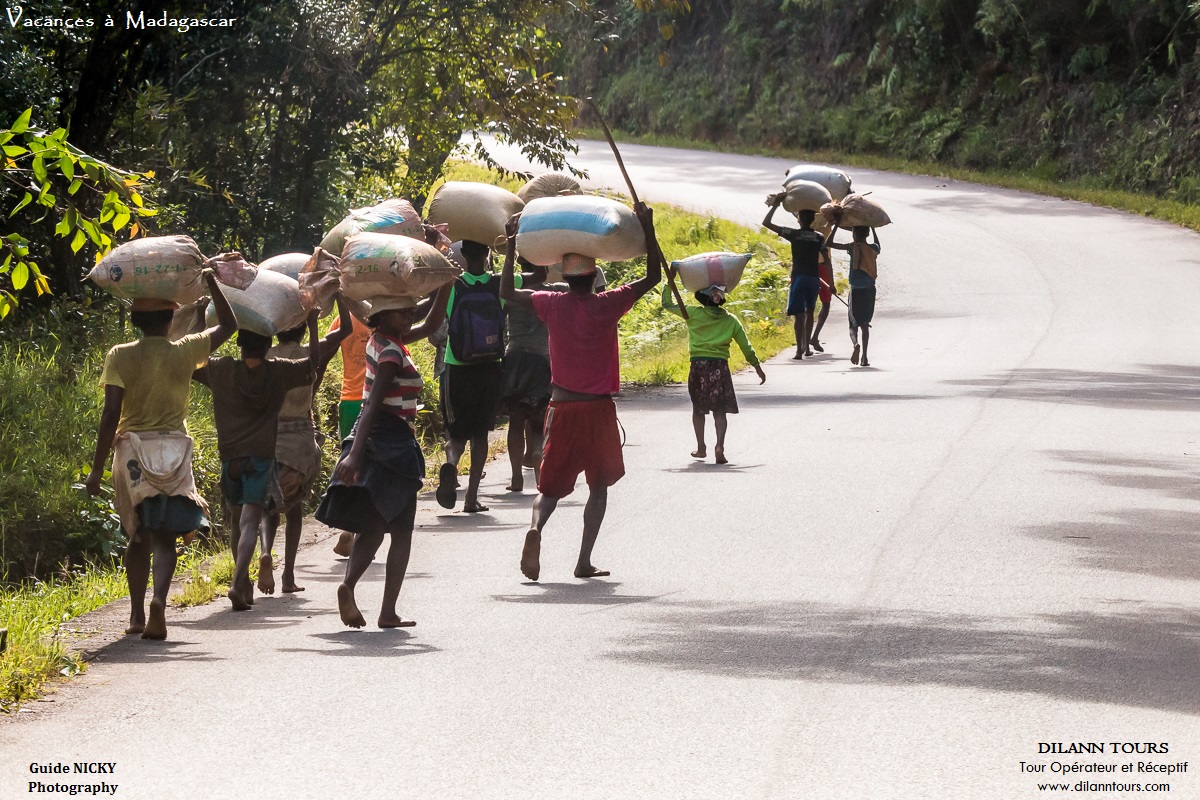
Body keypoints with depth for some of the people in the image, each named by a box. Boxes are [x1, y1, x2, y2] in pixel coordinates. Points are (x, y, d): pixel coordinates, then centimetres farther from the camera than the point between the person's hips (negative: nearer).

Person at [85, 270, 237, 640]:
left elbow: (111, 413, -10)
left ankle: (137, 615, 16)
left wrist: (97, 468, -6)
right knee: (165, 536, -2)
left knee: (138, 535, 14)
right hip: (174, 449, 0)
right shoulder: (184, 352, -2)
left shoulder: (120, 356, -5)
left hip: (132, 448, 0)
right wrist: (210, 281, 21)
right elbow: (227, 325, 15)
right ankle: (159, 599, -27)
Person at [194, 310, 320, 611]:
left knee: (237, 520, 20)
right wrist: (312, 323, 24)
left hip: (229, 458, 2)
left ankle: (244, 583, 28)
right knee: (249, 522, -9)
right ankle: (237, 583, -27)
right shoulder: (279, 372, 0)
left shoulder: (220, 370, 0)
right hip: (261, 457, -2)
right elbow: (314, 361, 14)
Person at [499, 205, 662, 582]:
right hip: (598, 409, -2)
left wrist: (511, 247, 15)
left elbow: (507, 292, 12)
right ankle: (584, 561, 8)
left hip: (561, 408, 2)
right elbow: (653, 276, 1)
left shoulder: (552, 304, -3)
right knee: (599, 485, 14)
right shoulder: (607, 305, -8)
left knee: (551, 486, 8)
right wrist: (647, 228, 2)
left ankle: (536, 527, -24)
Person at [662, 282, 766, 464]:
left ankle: (701, 448, 24)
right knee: (720, 410, 1)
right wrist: (758, 367, 19)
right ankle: (720, 445, -19)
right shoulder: (730, 320, 6)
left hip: (698, 365, 0)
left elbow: (667, 304, 13)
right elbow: (746, 347, 9)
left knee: (698, 408, 16)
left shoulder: (693, 313, 1)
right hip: (720, 366, 0)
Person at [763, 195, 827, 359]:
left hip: (799, 277, -3)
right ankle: (807, 347, 23)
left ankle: (800, 350, -15)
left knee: (799, 314, -4)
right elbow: (826, 260, 2)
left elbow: (766, 223, -5)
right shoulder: (819, 238, 3)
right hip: (814, 278, 3)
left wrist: (775, 205, 2)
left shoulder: (794, 234, -5)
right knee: (809, 312, 19)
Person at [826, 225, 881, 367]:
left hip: (856, 291, -3)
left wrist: (836, 225, 1)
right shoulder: (873, 248, 2)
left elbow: (828, 243, -8)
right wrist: (873, 228, 37)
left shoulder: (854, 247, -9)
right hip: (870, 291, 3)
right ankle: (864, 357, 9)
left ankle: (855, 343, -29)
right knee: (865, 324, 15)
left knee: (854, 324, 4)